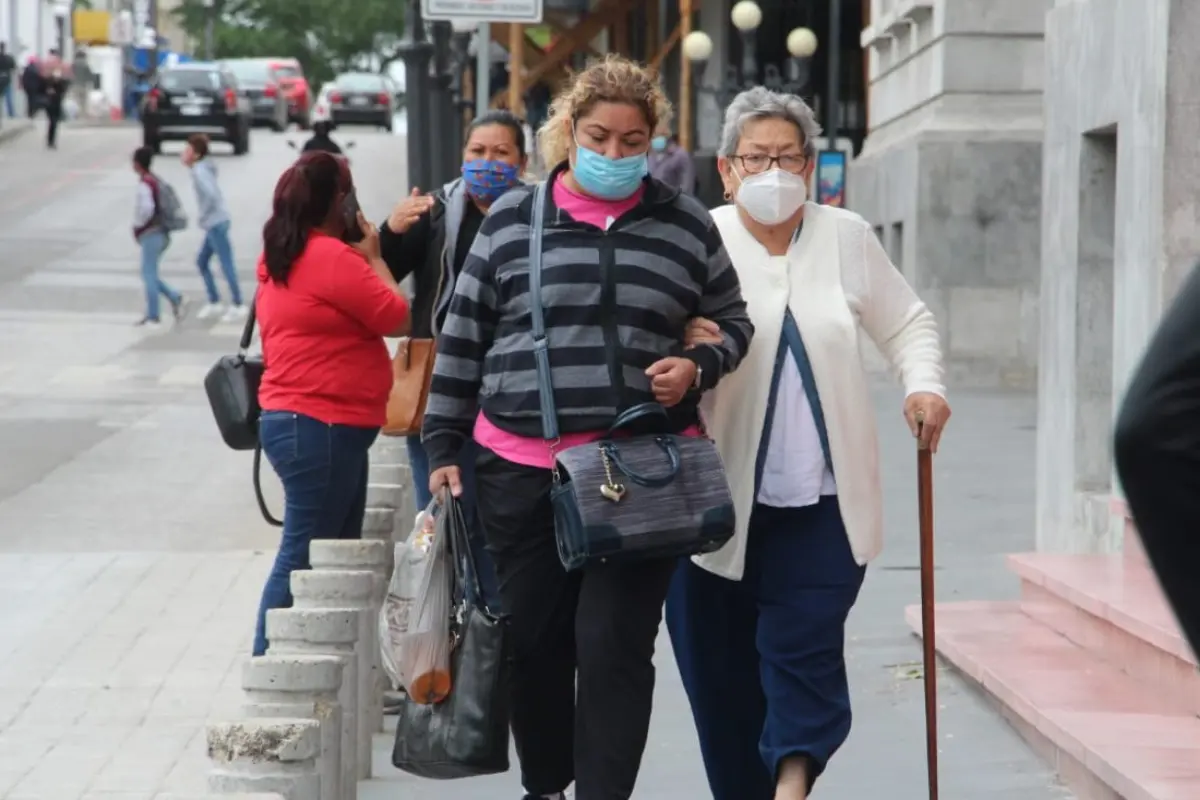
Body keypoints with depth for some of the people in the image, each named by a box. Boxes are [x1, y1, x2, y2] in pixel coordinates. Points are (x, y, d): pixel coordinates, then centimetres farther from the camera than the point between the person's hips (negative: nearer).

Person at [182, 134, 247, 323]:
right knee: (202, 261, 16)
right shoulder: (202, 168, 13)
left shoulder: (200, 171, -15)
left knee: (226, 264, -3)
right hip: (215, 224, 10)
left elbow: (211, 194, -28)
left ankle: (237, 306, 2)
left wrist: (203, 217, -16)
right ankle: (214, 303, 20)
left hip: (215, 224, -10)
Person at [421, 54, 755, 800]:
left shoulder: (687, 226, 5)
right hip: (521, 470, 1)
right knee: (533, 641, 9)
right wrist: (443, 446, 4)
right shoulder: (511, 220, 5)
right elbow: (463, 339, 8)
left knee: (615, 646, -6)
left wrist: (697, 367, -7)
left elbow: (733, 324, 15)